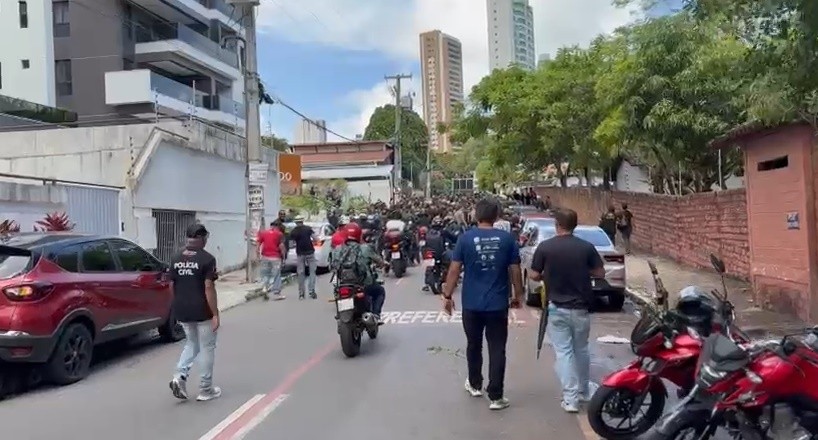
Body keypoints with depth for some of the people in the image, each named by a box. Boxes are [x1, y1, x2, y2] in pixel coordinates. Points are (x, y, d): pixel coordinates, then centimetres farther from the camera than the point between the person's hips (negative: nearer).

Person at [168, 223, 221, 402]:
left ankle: (180, 376, 3)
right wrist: (215, 314, -15)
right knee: (207, 348, 7)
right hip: (202, 311, -6)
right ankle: (206, 390, 12)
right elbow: (208, 288, -18)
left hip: (182, 311, 6)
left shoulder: (176, 258, 5)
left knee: (192, 344, 23)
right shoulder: (207, 258, -14)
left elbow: (172, 285, 8)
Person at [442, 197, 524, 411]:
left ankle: (475, 385, 35)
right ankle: (495, 397, 4)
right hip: (498, 303, -1)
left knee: (474, 345, 19)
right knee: (497, 349, 4)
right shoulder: (507, 238, -3)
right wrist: (518, 295, 12)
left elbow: (454, 269, -6)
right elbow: (515, 271, -1)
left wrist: (447, 295, 3)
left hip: (472, 303, 1)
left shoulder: (465, 238, -5)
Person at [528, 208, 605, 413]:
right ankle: (584, 390, 34)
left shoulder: (545, 247, -10)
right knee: (581, 349, 19)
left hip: (556, 308, -2)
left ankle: (570, 398, 1)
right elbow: (600, 273, 0)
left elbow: (534, 276, -6)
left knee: (563, 352, 3)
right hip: (581, 307, 2)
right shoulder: (586, 247, -7)